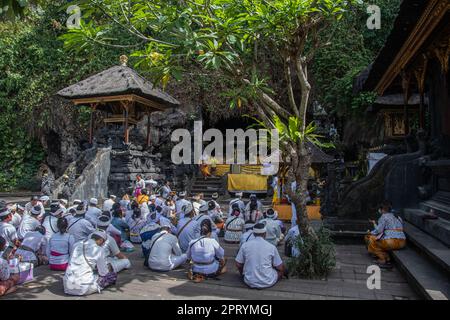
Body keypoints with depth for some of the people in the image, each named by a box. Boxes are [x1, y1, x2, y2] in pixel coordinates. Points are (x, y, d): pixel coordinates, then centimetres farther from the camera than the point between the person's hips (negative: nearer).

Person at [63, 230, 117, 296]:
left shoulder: (77, 245, 9)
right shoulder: (99, 250, -9)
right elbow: (103, 273, -3)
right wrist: (108, 269, 21)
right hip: (83, 288, -7)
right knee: (113, 275, 7)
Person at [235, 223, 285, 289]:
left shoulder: (245, 245, -5)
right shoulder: (271, 247, -8)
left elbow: (238, 265, 1)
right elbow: (280, 268, -1)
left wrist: (243, 274, 21)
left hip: (249, 282, 1)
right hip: (267, 283, -1)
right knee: (281, 269, 22)